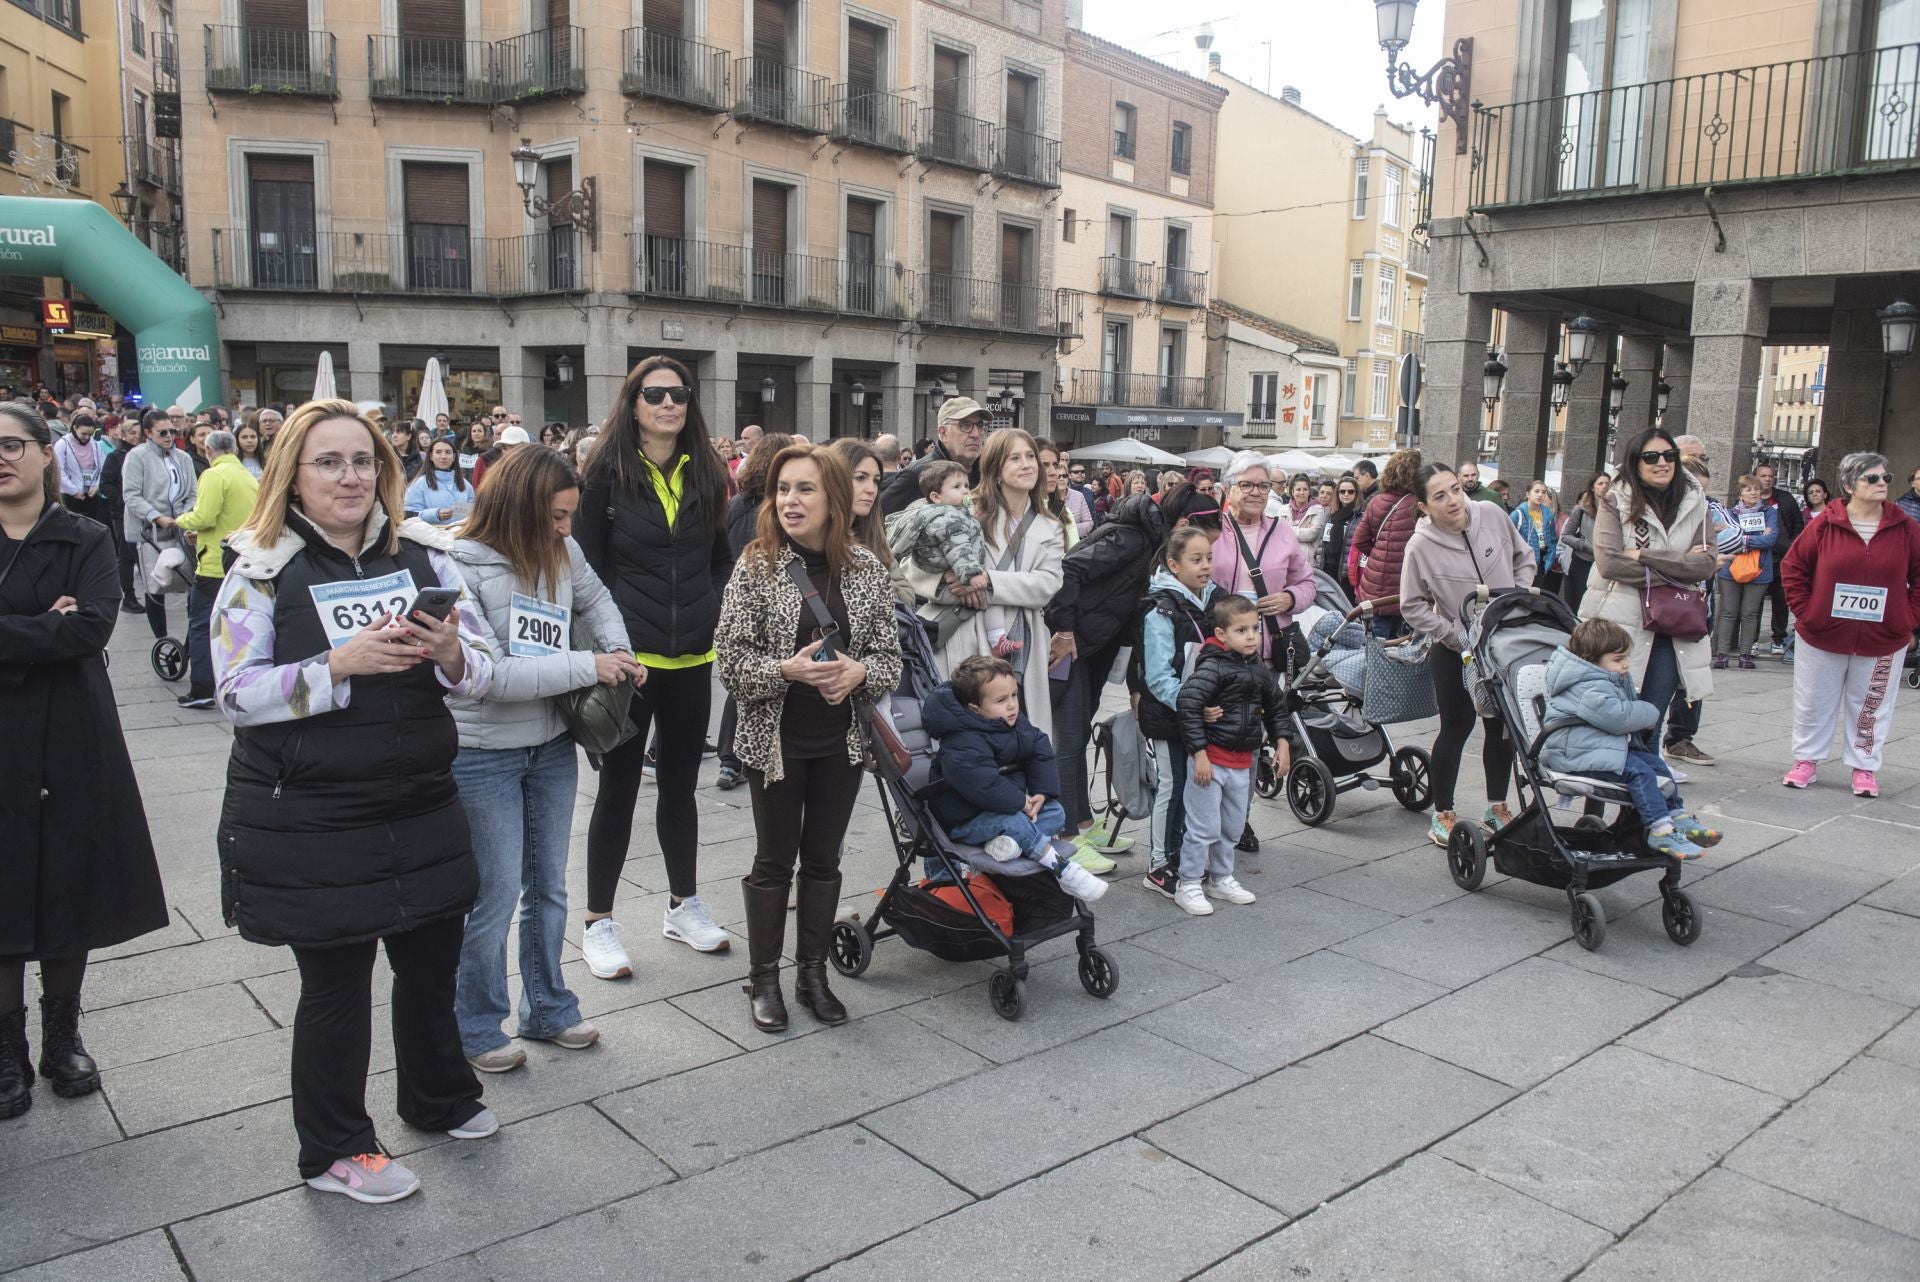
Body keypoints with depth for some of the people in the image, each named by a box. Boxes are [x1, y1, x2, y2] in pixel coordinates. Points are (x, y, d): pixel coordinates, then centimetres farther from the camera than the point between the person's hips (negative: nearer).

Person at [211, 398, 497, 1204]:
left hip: (420, 808, 4)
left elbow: (480, 675, 4)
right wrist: (342, 663, -25)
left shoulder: (422, 559, 4)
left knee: (432, 962, 17)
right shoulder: (262, 572, -6)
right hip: (307, 823, -4)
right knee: (335, 982, 8)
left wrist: (450, 655, -19)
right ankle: (333, 1151, 29)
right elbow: (236, 695, -12)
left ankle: (440, 1099, 42)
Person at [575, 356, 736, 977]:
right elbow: (587, 565, -5)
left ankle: (683, 904, 31)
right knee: (619, 785, 4)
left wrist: (714, 615, 2)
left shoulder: (706, 476, 7)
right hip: (628, 658, -4)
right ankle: (598, 921, 17)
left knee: (680, 783, 16)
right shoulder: (606, 472, -5)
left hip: (691, 657, 4)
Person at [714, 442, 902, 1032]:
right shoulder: (757, 565, -8)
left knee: (823, 860, 13)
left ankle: (813, 974, 29)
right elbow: (731, 657, -9)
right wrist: (787, 669, -24)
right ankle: (764, 979, 25)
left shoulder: (867, 568, -1)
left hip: (842, 739, 3)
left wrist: (859, 671, -17)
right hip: (775, 738, -2)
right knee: (774, 860, 9)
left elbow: (890, 656, 4)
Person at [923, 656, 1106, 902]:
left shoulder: (1018, 724, 2)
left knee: (1055, 812, -4)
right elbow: (982, 784, -38)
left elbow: (1041, 753, 5)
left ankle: (1008, 841, -28)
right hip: (966, 820, -9)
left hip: (1006, 807, 9)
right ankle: (1062, 870, -27)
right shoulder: (963, 744, -28)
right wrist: (1021, 802, -29)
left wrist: (1041, 793, -10)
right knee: (1013, 820, -34)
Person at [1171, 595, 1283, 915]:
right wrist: (1199, 754, -23)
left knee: (1232, 826, 18)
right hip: (1211, 759, -8)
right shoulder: (1213, 666, -17)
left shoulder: (1259, 668, 7)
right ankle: (1188, 886, 10)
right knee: (1204, 827, -3)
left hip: (1242, 761, 8)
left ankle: (1220, 878, 34)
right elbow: (1187, 705, -24)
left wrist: (1281, 741, 12)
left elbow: (1276, 705, 21)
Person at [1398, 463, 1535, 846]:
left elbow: (1524, 557, 8)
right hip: (1455, 652, -4)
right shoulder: (1421, 546, -18)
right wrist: (1456, 634, -16)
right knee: (1456, 729, 1)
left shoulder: (1492, 515, -9)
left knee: (1502, 727, 12)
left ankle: (1496, 808, 29)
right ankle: (1443, 814, 16)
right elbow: (1413, 607, -11)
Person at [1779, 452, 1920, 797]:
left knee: (1870, 707, 10)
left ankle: (1864, 768, 22)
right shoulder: (1825, 524, -7)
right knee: (1813, 704, 10)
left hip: (1883, 641, 1)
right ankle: (1806, 759, 24)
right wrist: (1804, 610, -5)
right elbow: (1793, 567, 1)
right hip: (1822, 637, -1)